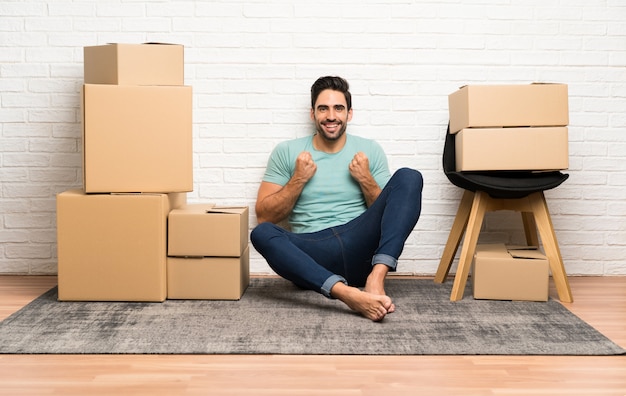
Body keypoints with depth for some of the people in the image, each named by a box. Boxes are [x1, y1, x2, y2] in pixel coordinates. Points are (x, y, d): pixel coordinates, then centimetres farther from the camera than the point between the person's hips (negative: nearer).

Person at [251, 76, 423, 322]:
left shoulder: (370, 150, 12)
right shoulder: (286, 152, 9)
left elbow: (392, 213, 11)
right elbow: (264, 217, 6)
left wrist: (365, 179, -4)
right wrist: (299, 180, -5)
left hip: (360, 249, 1)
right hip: (311, 257, -1)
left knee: (408, 177, -16)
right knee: (261, 234, -32)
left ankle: (376, 277, -33)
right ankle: (348, 293, -46)